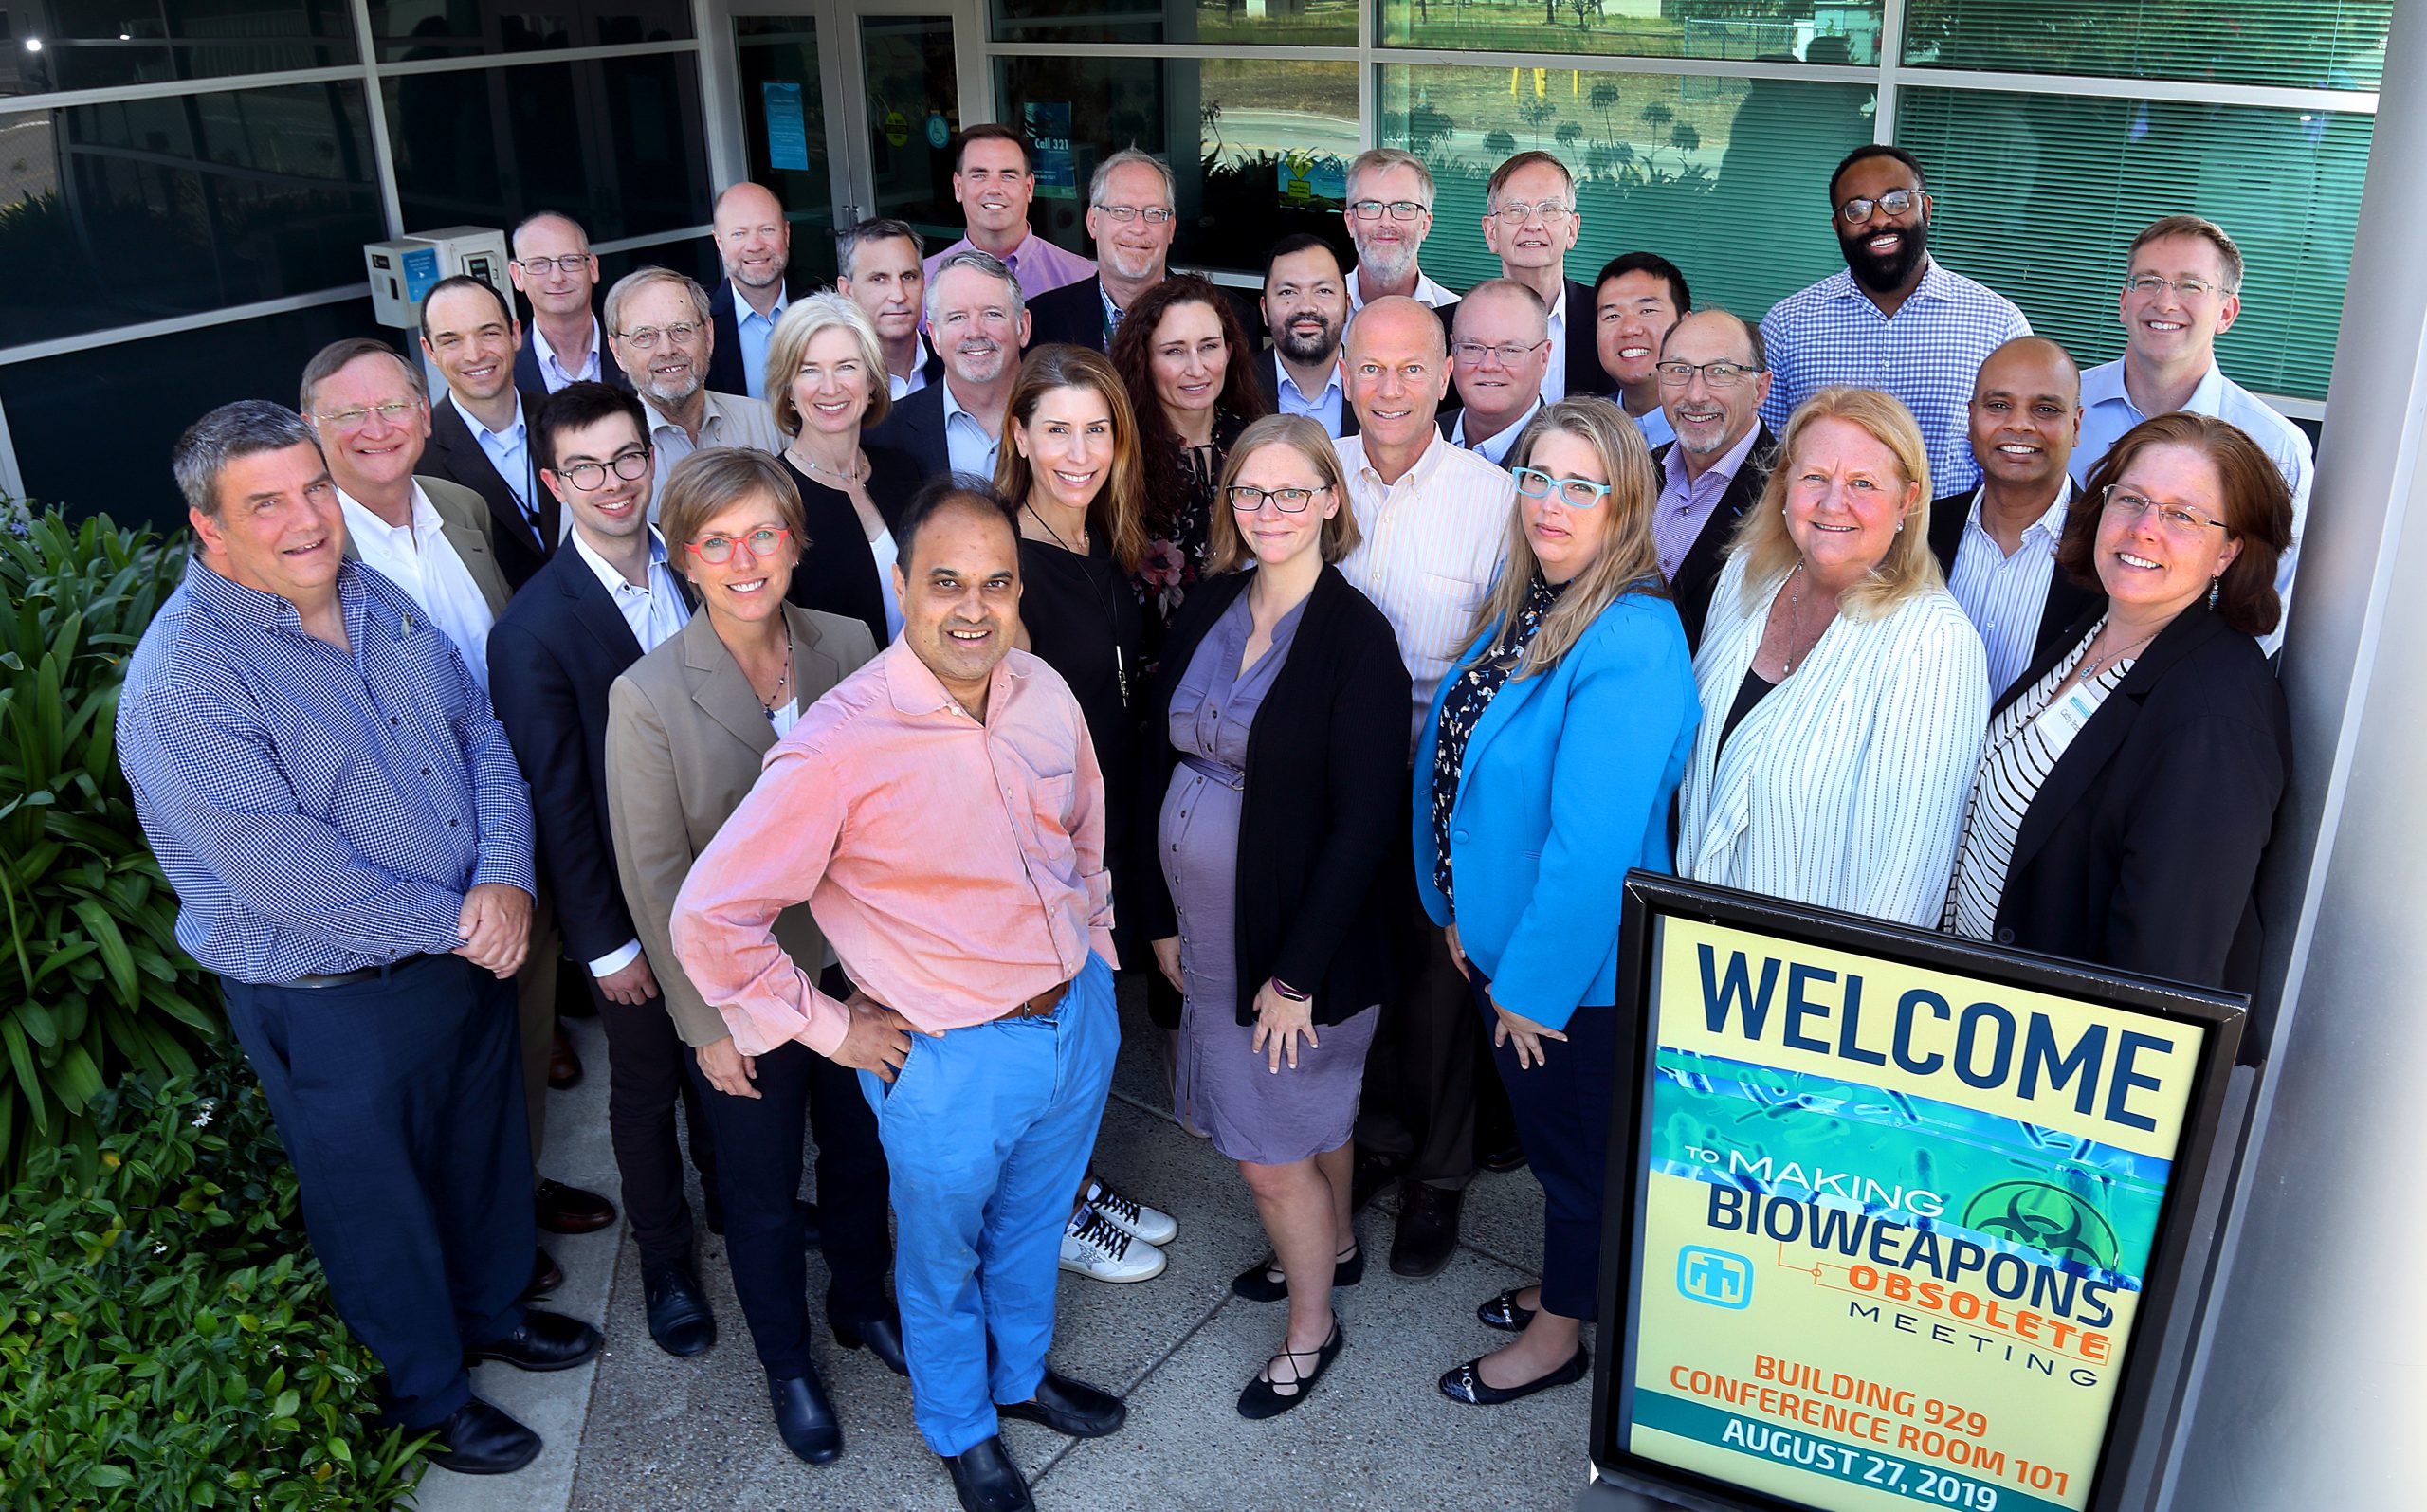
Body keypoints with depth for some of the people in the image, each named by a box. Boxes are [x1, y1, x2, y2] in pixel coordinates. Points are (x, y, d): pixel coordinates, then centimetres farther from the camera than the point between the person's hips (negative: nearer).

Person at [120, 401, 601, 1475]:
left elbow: (479, 731, 2)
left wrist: (504, 878, -15)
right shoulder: (181, 679, -23)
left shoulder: (376, 598, 1)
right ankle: (425, 1396, 39)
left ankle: (491, 1308, 52)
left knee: (486, 1153, 25)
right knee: (379, 1204, 15)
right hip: (332, 1004, -7)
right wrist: (450, 921, -20)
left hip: (467, 953, 7)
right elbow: (278, 865, -27)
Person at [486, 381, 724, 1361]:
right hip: (629, 905, -4)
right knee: (646, 1086, 17)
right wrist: (606, 943, -13)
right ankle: (663, 1253, 39)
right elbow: (553, 802, -16)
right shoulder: (535, 630, -21)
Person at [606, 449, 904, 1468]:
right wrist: (706, 1024, -9)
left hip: (855, 964, 3)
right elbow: (653, 878, -13)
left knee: (862, 1153, 22)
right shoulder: (646, 696, -19)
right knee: (763, 1195, 17)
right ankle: (787, 1365, 43)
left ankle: (861, 1305, 52)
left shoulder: (848, 647, -9)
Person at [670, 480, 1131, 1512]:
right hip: (951, 1058, -5)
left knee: (1031, 1227, 28)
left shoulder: (1043, 694, -7)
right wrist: (827, 1029, -14)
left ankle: (1022, 1375, 56)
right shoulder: (840, 746, -26)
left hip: (1080, 1016, 5)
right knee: (943, 1261, 20)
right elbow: (708, 919, -22)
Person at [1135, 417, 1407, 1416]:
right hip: (1208, 926, 6)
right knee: (1311, 1113, 24)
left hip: (1298, 937, -6)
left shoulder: (1354, 636, -17)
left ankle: (1311, 1327, 29)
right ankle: (1333, 1244, 49)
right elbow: (1161, 764, 7)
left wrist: (1297, 973, -18)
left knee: (1272, 1153, 5)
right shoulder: (1206, 612, 2)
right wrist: (1161, 914, 7)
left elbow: (1364, 821, -18)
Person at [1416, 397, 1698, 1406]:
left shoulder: (1631, 643, -28)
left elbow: (1593, 840, -28)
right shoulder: (1522, 605, 0)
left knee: (1573, 1142, 15)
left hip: (1573, 964, -8)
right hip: (1495, 938, 8)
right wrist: (1462, 912, 6)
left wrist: (1532, 981, -20)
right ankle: (1565, 1285, 50)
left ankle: (1558, 1334, 38)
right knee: (1542, 1128, 26)